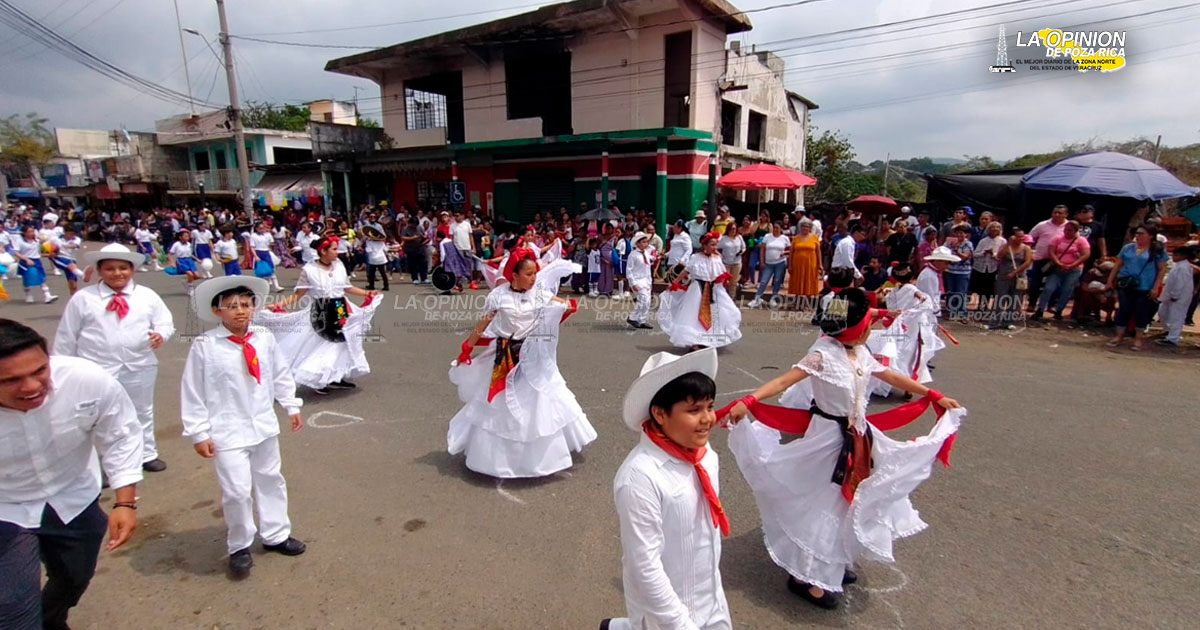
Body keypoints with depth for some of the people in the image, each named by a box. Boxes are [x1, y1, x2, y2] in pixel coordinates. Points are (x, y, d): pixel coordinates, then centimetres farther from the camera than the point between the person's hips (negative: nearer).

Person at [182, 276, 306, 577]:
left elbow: (281, 375, 7)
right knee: (237, 491, -2)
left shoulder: (265, 339, -5)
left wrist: (292, 407, 11)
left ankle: (276, 535, 38)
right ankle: (239, 547, 24)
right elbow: (192, 392, -9)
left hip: (264, 426, 5)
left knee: (271, 481, 18)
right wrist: (199, 433, -7)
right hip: (228, 432, -4)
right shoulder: (204, 346, -15)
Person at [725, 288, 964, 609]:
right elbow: (784, 380, -31)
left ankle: (836, 563, 39)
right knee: (823, 503, 3)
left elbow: (893, 378, 16)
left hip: (858, 435, 8)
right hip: (829, 436, -8)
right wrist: (747, 401, -44)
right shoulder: (824, 354, -21)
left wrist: (935, 396, 24)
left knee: (849, 500, 19)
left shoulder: (860, 353, 3)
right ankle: (806, 575, 19)